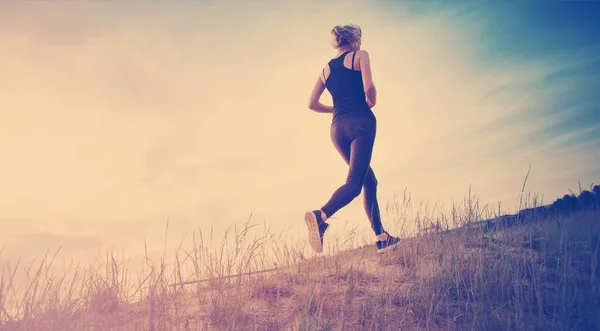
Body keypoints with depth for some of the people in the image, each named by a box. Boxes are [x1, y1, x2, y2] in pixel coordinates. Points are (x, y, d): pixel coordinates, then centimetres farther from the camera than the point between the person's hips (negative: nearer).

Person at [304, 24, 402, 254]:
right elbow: (369, 87, -10)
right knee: (354, 182, -14)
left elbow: (312, 104, 14)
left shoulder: (326, 69, 20)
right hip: (361, 122, -6)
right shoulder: (360, 55, 6)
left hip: (337, 127, 6)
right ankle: (320, 215, -41)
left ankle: (381, 237, 14)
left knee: (369, 180, 16)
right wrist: (371, 103, 10)